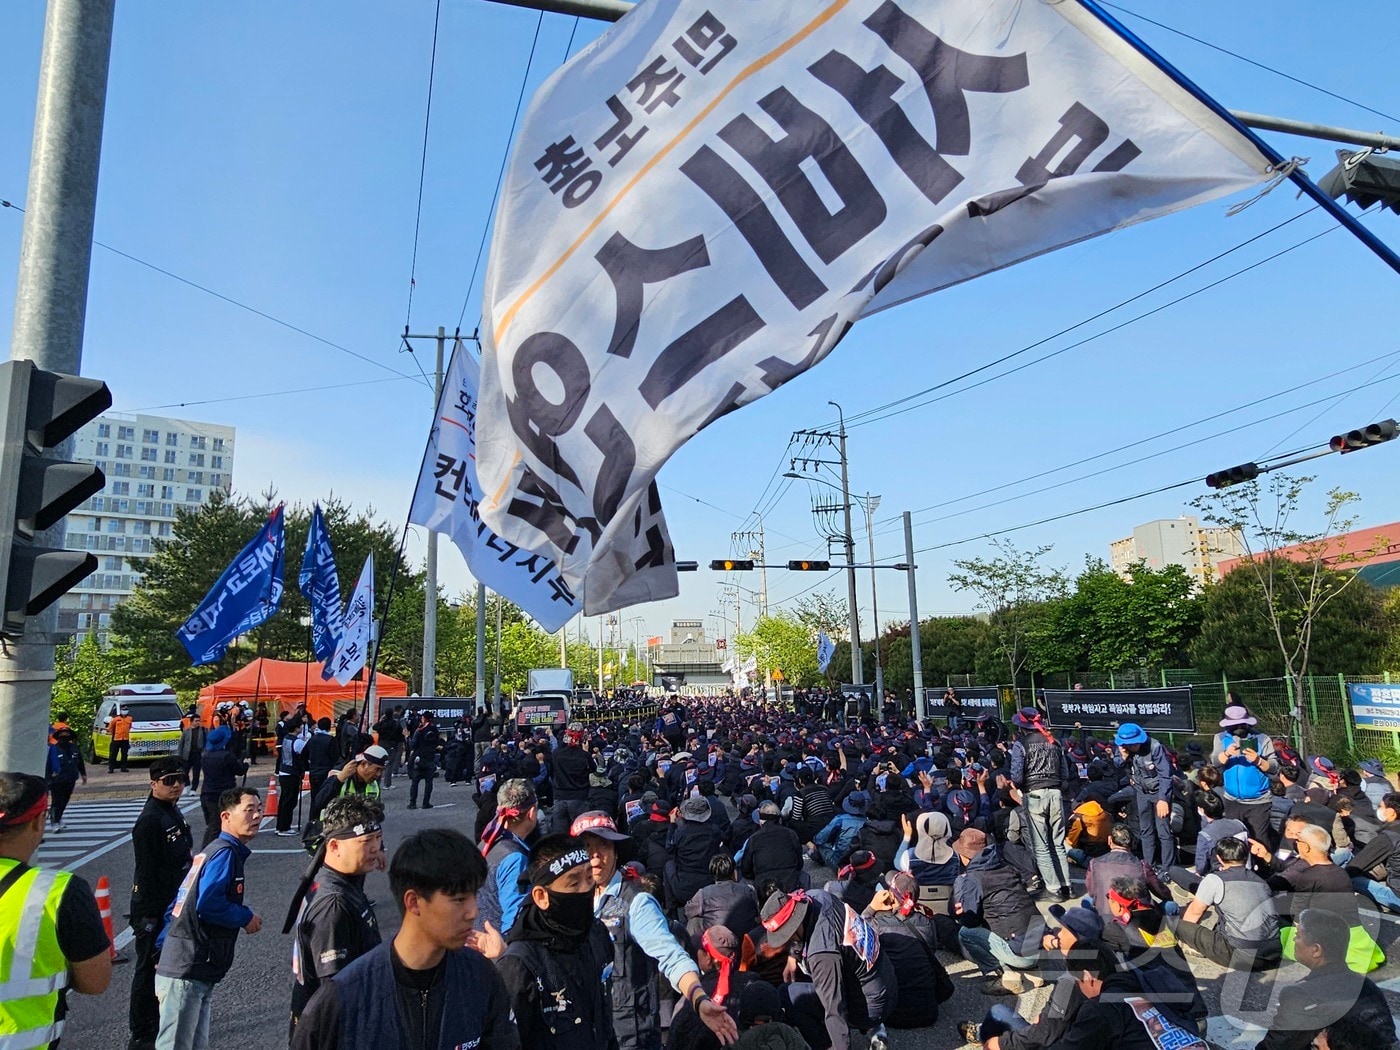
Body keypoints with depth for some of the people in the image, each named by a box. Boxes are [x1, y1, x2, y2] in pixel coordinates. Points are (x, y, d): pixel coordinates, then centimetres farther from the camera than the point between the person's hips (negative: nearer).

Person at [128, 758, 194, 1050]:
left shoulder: (174, 813, 8)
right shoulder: (149, 820, -21)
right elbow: (146, 872, -22)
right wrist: (149, 916, -21)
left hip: (173, 906, 9)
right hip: (154, 910, -9)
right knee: (149, 970, 3)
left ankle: (157, 1026, 35)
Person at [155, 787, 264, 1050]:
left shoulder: (213, 851, 16)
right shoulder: (226, 852, -14)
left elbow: (179, 903, 19)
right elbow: (208, 904, -26)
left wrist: (163, 948, 19)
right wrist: (246, 917, -11)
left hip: (198, 972, 10)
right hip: (185, 973, -10)